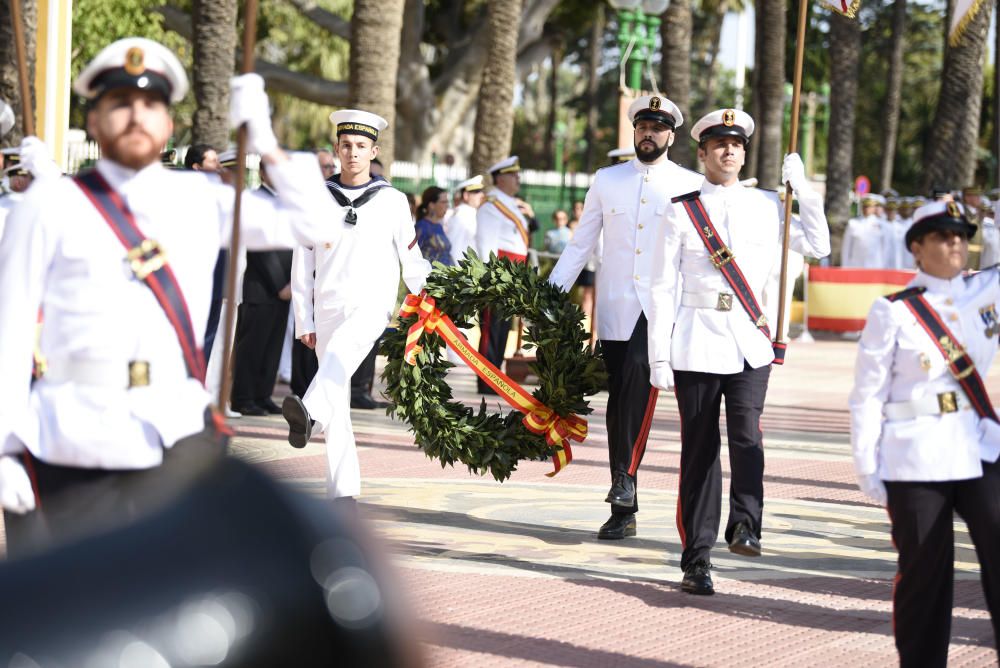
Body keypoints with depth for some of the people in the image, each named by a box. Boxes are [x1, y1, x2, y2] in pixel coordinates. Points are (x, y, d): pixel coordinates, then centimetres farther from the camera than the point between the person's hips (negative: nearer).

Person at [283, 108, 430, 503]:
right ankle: (343, 490, 3)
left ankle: (310, 416, -58)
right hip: (328, 310, 3)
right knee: (338, 404, 0)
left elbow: (412, 262, 10)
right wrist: (304, 322, 7)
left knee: (339, 352, -35)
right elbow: (302, 266, 11)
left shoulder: (392, 201, 6)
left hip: (372, 307, -3)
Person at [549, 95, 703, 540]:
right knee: (618, 401, 3)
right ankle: (622, 510, 8)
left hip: (664, 307, -3)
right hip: (615, 309, 3)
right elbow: (580, 245, 14)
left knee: (639, 368, -29)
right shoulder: (607, 181, 12)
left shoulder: (690, 186, 6)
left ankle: (626, 473, -23)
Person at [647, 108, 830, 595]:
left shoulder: (768, 206, 10)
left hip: (750, 342, 1)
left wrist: (803, 188, 5)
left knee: (746, 430, -23)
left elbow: (819, 247, 12)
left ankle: (745, 526, -17)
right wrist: (658, 356, -3)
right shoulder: (682, 212, 4)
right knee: (699, 447, 1)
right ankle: (697, 560, 5)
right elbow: (663, 288, 3)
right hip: (696, 343, -1)